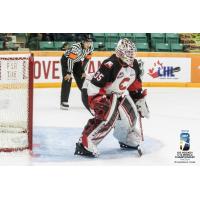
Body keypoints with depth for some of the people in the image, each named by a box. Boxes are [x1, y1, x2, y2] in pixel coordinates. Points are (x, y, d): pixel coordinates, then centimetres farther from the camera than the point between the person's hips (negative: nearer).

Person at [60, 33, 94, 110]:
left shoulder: (90, 48, -16)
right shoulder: (76, 48, -37)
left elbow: (86, 60, -4)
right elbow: (70, 60, -35)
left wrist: (83, 71, -3)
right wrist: (69, 73, -34)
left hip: (77, 61, 6)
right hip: (66, 60, -6)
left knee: (81, 79, 6)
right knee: (67, 79, -18)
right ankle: (64, 102, -18)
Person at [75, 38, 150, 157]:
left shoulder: (134, 65, -6)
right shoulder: (110, 66, -32)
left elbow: (136, 84, 13)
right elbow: (93, 88, -34)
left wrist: (140, 98, 12)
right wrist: (98, 104, -37)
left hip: (115, 94, 9)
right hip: (93, 93, -9)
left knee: (130, 115, 8)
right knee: (108, 117, -30)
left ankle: (129, 140, 34)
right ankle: (84, 144, -28)